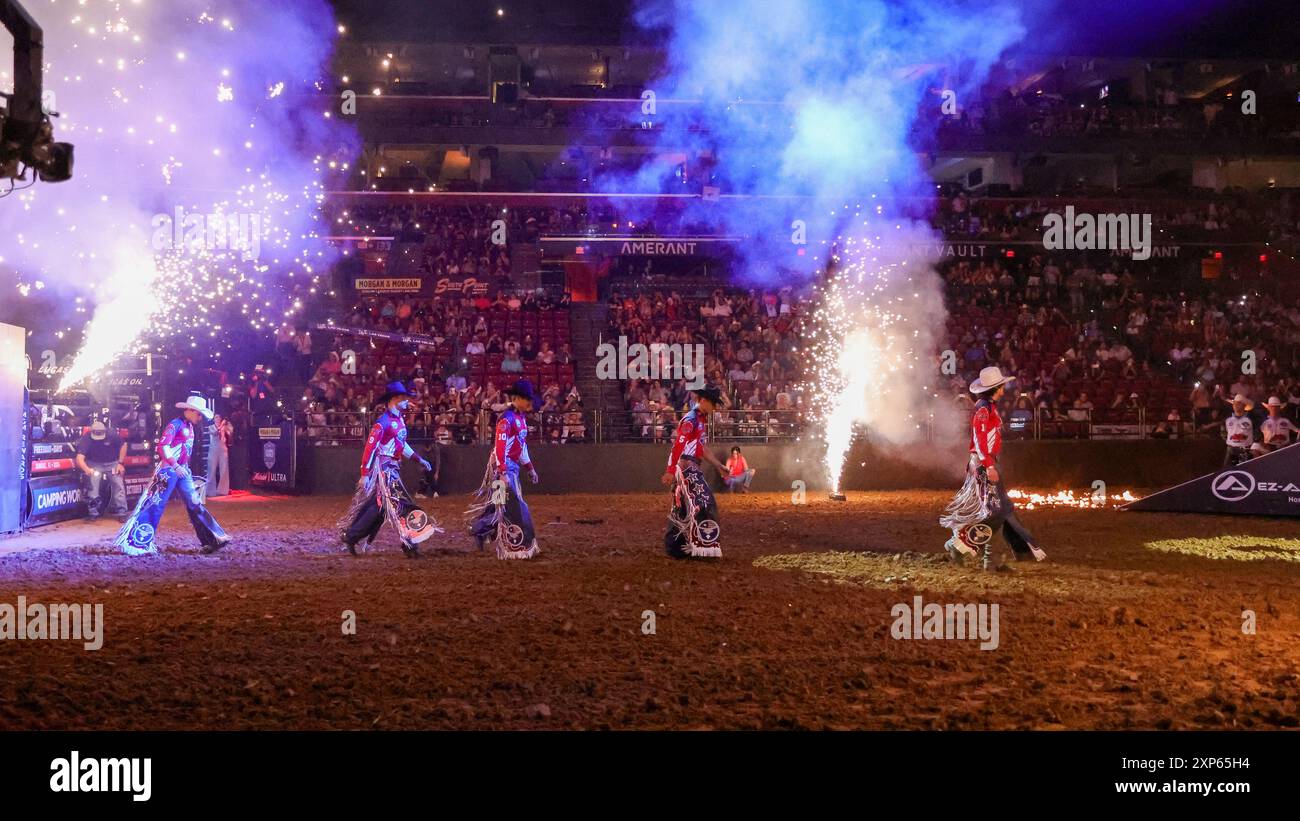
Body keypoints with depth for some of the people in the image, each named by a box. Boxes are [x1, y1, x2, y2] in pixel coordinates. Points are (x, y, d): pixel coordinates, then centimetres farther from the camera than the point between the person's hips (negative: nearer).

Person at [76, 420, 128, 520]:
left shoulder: (112, 435, -18)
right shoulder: (86, 439, -21)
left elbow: (123, 445, -1)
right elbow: (79, 458, -30)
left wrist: (120, 463, -6)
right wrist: (86, 469, -50)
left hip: (111, 463, 1)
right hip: (94, 464, -1)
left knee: (118, 483, -13)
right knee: (93, 483, -21)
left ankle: (121, 511, -7)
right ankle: (93, 511, -13)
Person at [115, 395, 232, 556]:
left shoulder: (189, 427, 14)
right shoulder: (176, 424, -12)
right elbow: (163, 446, -21)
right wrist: (175, 466, -26)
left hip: (182, 471, 8)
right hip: (168, 470, -8)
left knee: (195, 504, 6)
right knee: (156, 505, -5)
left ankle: (213, 540, 7)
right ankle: (135, 542, 1)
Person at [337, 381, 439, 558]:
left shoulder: (400, 420, 11)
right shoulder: (383, 422, -15)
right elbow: (370, 448, -16)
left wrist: (419, 459, 16)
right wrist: (364, 475, -18)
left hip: (394, 469, 9)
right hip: (383, 468, -9)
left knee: (376, 506, 12)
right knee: (399, 503, -10)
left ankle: (350, 536, 21)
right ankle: (410, 544, -8)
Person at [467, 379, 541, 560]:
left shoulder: (521, 418, 12)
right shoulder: (507, 419, -17)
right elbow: (500, 447, -23)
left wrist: (530, 468, 22)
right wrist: (503, 474, -28)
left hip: (513, 466, 9)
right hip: (503, 466, -9)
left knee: (501, 503, 17)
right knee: (513, 505, -7)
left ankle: (479, 529, 32)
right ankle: (517, 548, -2)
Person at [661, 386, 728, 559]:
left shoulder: (702, 420, 17)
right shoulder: (690, 419, -14)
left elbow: (703, 448, 23)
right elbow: (677, 446, -21)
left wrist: (719, 465, 20)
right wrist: (671, 472, -25)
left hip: (692, 468, 10)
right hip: (685, 467, -10)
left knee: (682, 507, 12)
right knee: (703, 503, -11)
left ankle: (674, 546, 18)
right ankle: (703, 546, -9)